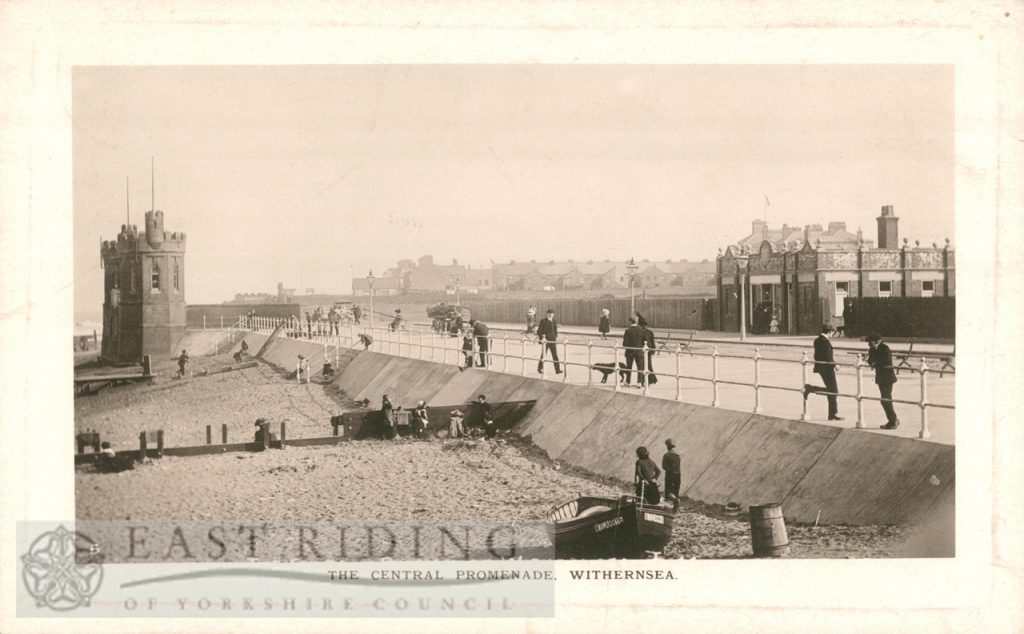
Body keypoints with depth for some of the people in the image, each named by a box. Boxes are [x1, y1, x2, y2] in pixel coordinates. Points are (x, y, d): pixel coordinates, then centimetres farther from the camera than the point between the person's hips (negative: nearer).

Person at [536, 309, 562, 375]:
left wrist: (556, 338, 11)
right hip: (545, 340, -4)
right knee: (543, 355, 4)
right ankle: (540, 369, 20)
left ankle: (557, 370, -6)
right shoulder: (543, 321, -6)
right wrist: (542, 337, -17)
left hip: (552, 340, 4)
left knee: (555, 354, -3)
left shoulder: (554, 322, 10)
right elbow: (539, 331, -8)